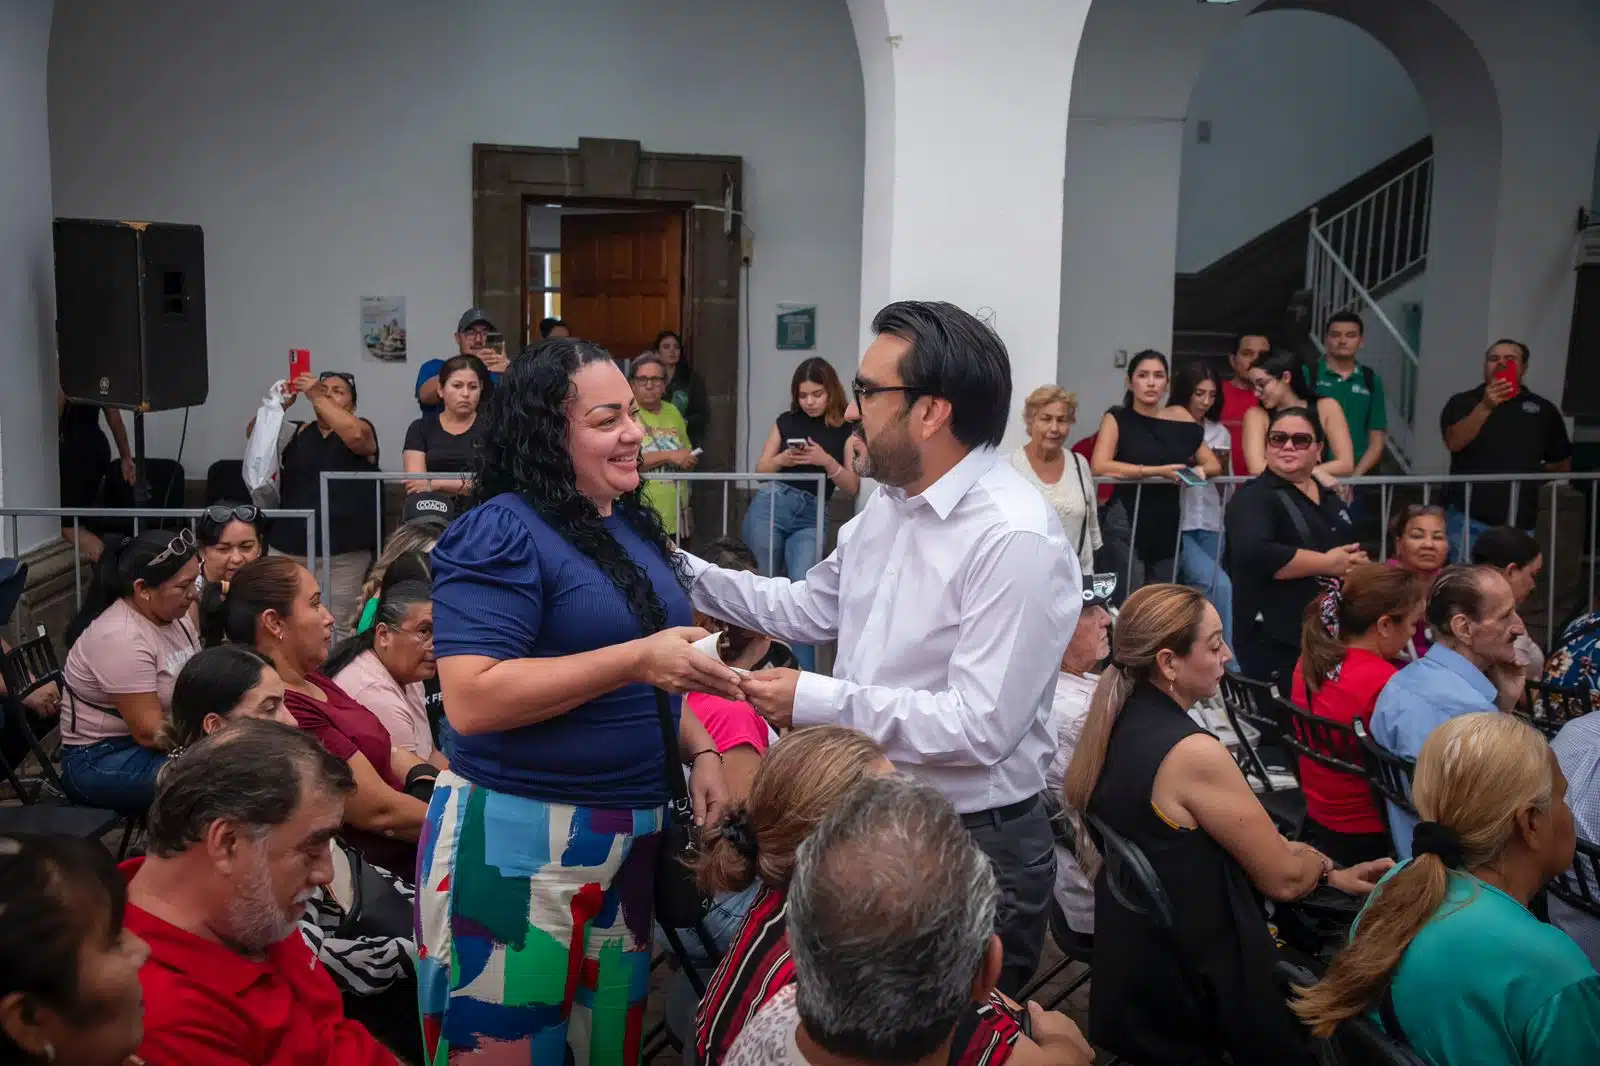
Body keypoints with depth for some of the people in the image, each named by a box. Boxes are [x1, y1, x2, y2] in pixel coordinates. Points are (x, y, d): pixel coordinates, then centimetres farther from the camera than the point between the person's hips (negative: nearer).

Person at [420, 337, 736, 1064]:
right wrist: (636, 660, -27)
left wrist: (699, 749, 6)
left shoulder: (633, 526, 11)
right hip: (519, 838, -7)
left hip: (631, 832, 8)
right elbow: (471, 700, -25)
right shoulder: (500, 533, -15)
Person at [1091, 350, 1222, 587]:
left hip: (1169, 525, 4)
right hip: (1128, 524, -4)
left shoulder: (1180, 418, 9)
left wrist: (1200, 470, -9)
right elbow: (1100, 466, -17)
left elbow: (1214, 465, 14)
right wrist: (1158, 471, -21)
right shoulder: (1117, 418, -1)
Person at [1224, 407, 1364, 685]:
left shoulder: (1330, 498, 16)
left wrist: (1358, 564, 7)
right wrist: (1328, 564, -19)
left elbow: (1354, 551, 32)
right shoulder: (1254, 497, -9)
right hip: (1274, 642, -8)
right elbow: (1253, 553, -29)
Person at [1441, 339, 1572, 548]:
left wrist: (1531, 476, 6)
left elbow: (1562, 463, 20)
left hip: (1520, 523, 2)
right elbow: (1453, 442, -13)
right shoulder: (1463, 402, 6)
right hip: (1469, 519, -2)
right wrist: (1485, 407, -23)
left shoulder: (1543, 409, 12)